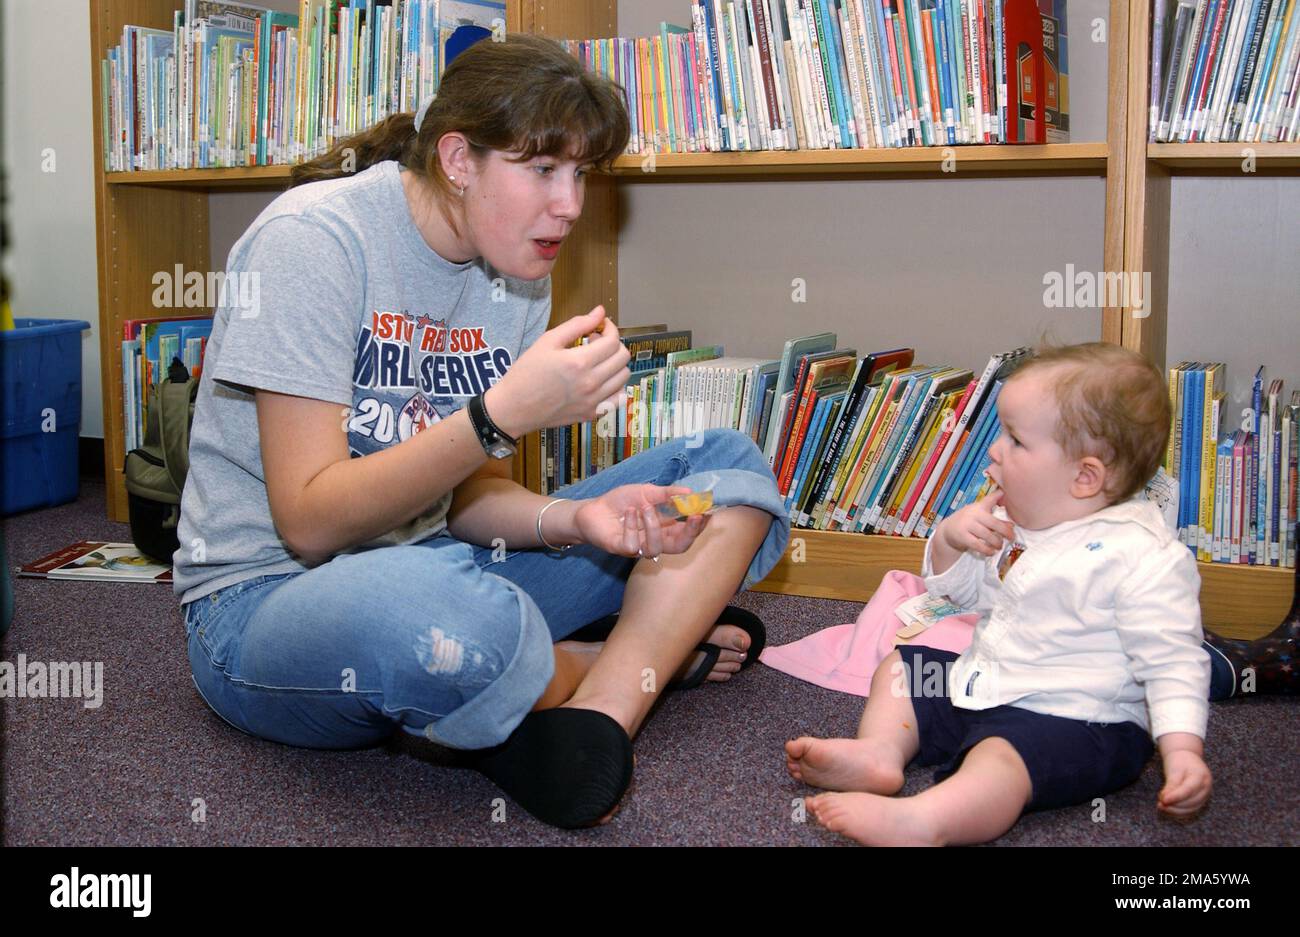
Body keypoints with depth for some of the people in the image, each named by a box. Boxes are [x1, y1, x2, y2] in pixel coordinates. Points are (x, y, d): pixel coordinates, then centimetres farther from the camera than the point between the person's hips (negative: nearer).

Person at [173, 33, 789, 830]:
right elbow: (309, 522, -22)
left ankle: (602, 708, -21)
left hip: (434, 563, 7)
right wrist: (508, 412, -30)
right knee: (458, 618, -43)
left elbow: (467, 494, 6)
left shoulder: (515, 276, 4)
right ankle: (654, 652, -10)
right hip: (268, 599, -7)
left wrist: (573, 519, -15)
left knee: (731, 467, 0)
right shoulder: (315, 239, -17)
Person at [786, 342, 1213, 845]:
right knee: (899, 666, 15)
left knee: (1000, 758, -36)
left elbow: (1174, 662, -21)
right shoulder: (1013, 521, 5)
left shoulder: (1144, 558, -21)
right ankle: (880, 751, -8)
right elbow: (964, 589, 18)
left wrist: (1183, 750, -33)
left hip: (1073, 720, -10)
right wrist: (951, 537, -4)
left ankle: (917, 822, -58)